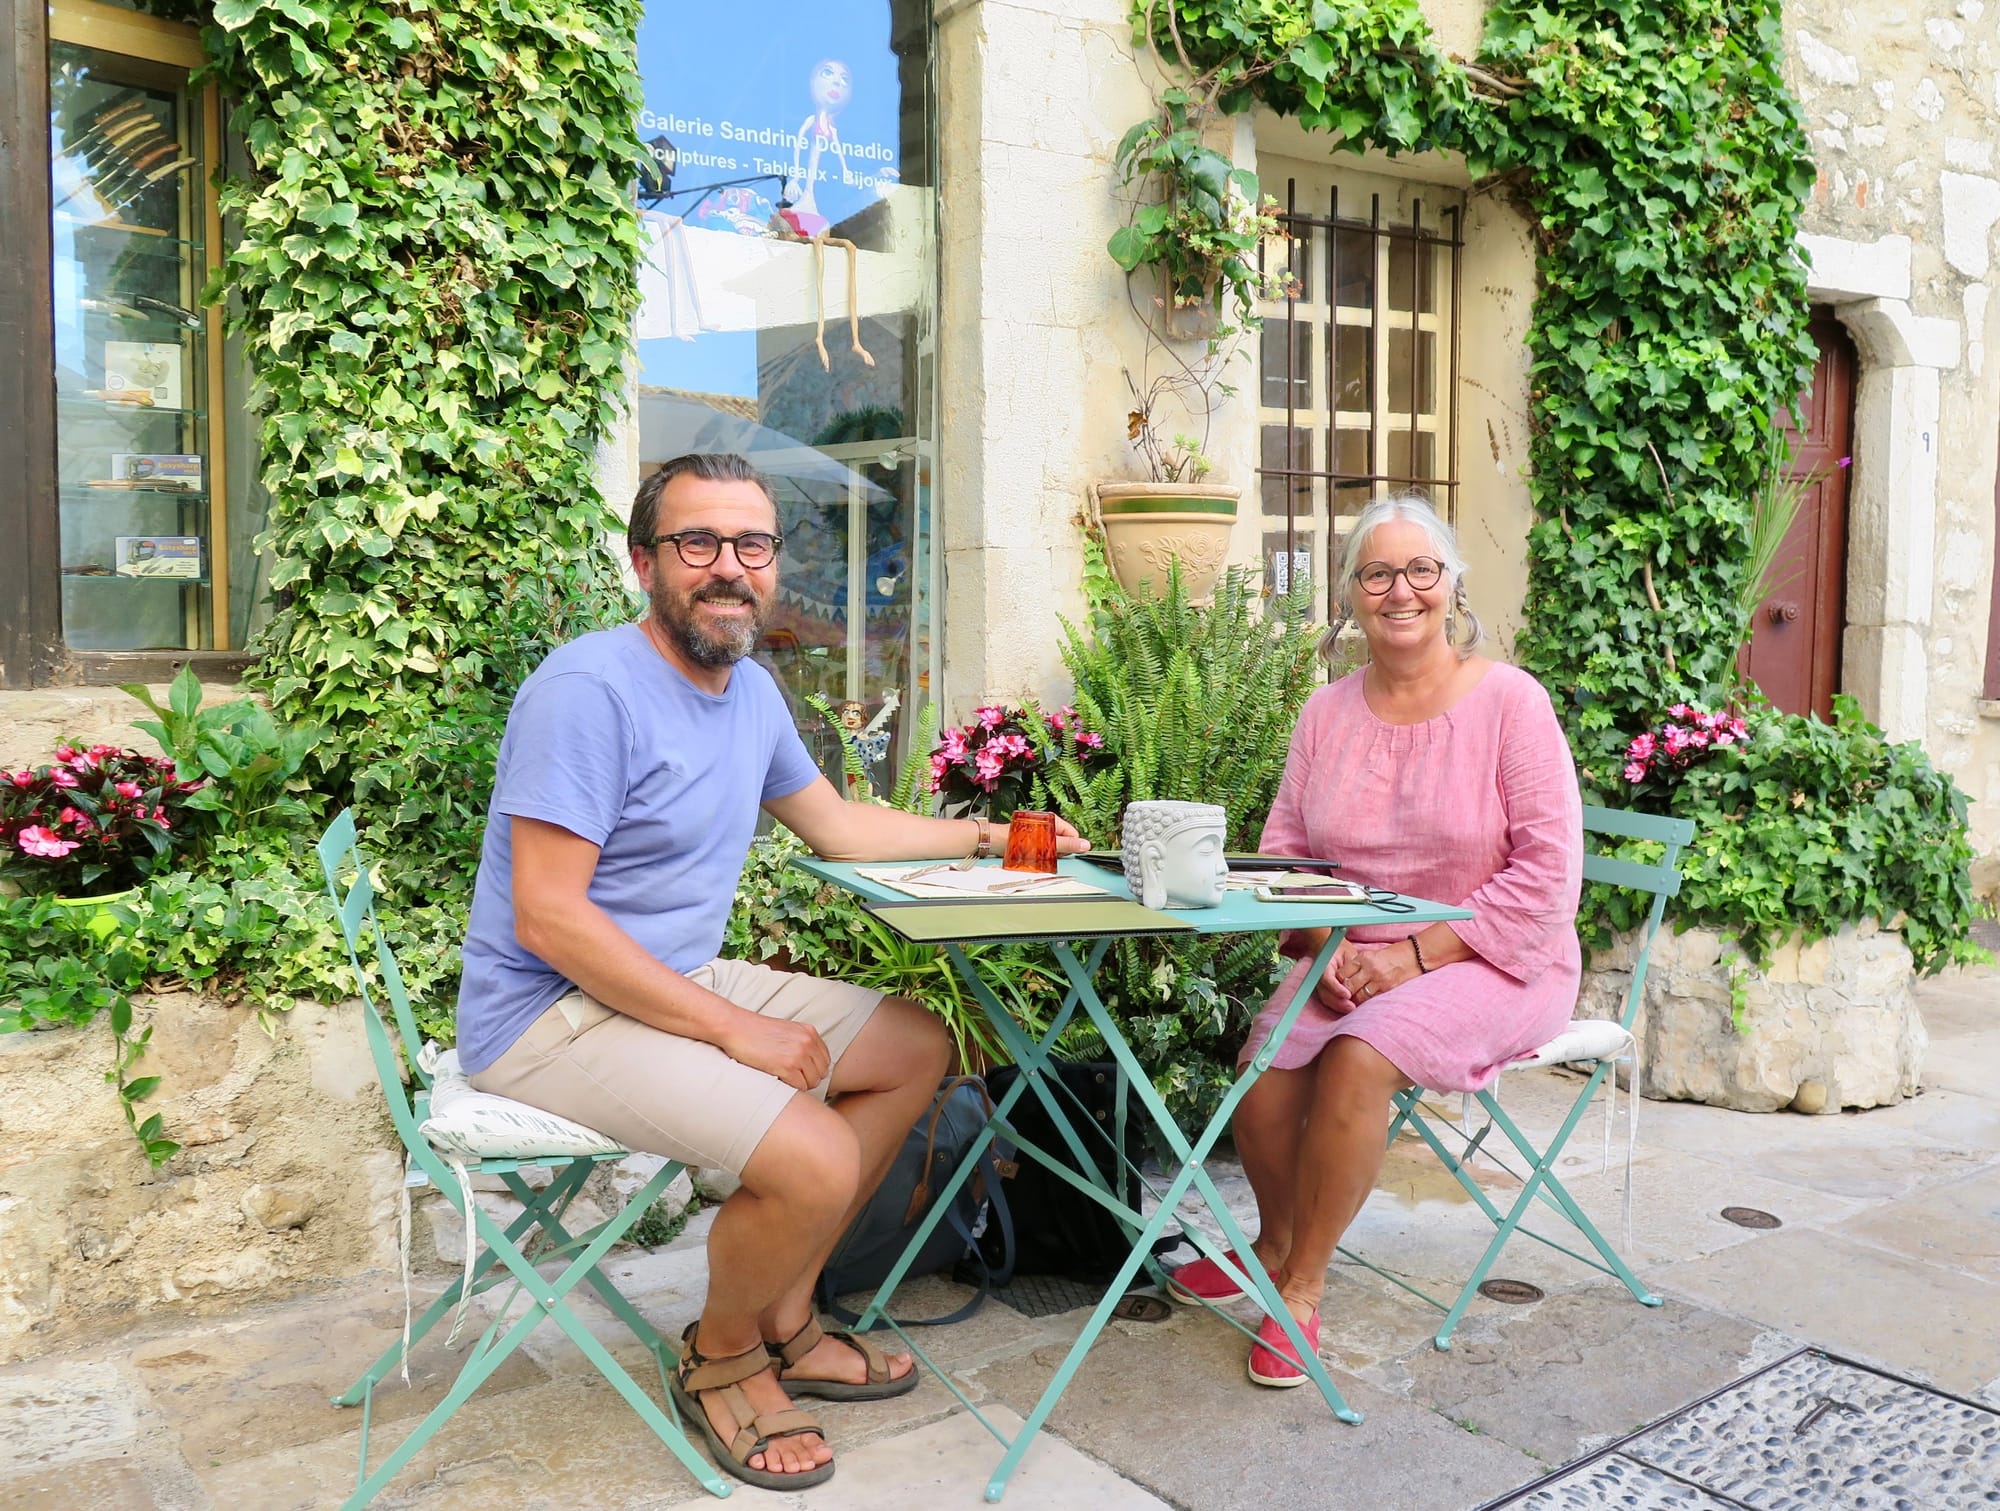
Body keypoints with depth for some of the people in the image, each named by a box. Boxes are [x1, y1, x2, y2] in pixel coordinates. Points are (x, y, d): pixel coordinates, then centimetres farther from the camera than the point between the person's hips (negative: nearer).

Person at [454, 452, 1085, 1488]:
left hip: (684, 980, 10)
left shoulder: (750, 691, 8)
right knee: (818, 1162, -26)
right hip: (550, 1010, -9)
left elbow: (837, 826, 23)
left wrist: (987, 836, 20)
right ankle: (722, 1355, 8)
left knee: (916, 1049, 10)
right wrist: (732, 1028, -23)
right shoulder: (589, 689, -20)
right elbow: (548, 920, -24)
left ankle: (783, 1319, 17)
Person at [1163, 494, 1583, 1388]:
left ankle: (1302, 1283, -7)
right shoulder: (1327, 713, 6)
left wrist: (1414, 955, -17)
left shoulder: (1510, 701, -9)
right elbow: (1284, 849, 6)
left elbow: (1547, 873, -13)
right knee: (1263, 1069, -20)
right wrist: (1325, 947, -12)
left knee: (1359, 1057, -30)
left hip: (1489, 963, -4)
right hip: (1355, 957, 4)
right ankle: (1275, 1241, 13)